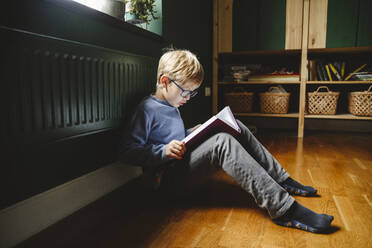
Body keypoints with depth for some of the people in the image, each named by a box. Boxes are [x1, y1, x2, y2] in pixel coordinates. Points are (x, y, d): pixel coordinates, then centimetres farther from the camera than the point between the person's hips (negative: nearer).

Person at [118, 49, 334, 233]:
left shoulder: (172, 106, 17)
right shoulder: (148, 109, -13)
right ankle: (284, 209, -32)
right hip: (173, 178, -10)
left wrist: (192, 133, 8)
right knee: (223, 143, -33)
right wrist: (164, 151, -28)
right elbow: (127, 150, -17)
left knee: (236, 127, 4)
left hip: (185, 164, 10)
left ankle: (282, 180, 6)